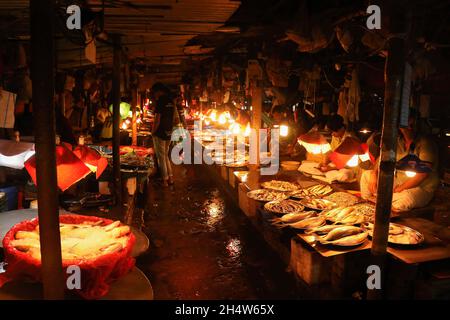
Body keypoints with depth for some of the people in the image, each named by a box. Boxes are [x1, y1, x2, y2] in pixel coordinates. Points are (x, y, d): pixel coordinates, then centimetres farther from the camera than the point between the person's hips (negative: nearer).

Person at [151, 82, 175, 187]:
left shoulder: (160, 100, -15)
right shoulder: (171, 101, 10)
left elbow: (157, 119, -18)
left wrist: (153, 132, -8)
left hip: (160, 133, -8)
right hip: (168, 133, 8)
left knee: (161, 157, 2)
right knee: (165, 156, 18)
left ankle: (165, 180, 6)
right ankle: (170, 178, 19)